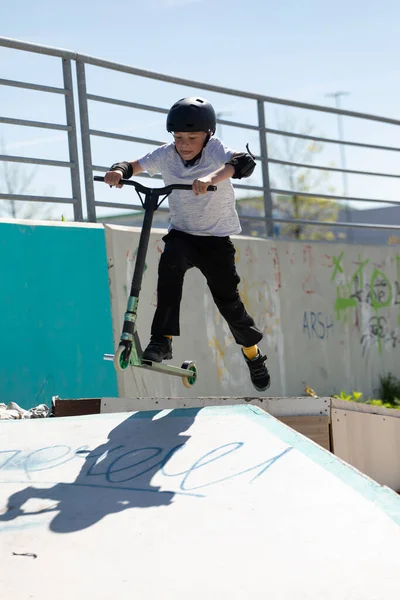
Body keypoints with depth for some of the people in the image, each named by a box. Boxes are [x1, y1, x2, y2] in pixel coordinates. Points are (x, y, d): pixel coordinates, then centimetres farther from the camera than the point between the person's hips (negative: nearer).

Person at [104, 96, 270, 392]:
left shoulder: (215, 150, -18)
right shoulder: (165, 155, -8)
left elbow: (245, 161, -36)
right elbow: (136, 165, -2)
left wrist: (213, 177, -55)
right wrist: (120, 171, -27)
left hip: (217, 238, -2)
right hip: (182, 233, 2)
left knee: (227, 298, -1)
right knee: (170, 263, -31)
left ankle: (253, 353, 26)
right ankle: (163, 340, -31)